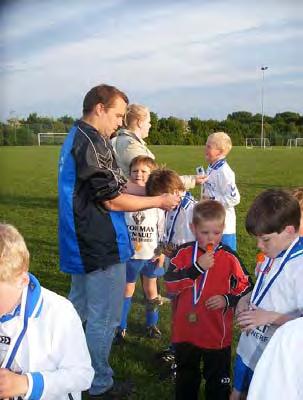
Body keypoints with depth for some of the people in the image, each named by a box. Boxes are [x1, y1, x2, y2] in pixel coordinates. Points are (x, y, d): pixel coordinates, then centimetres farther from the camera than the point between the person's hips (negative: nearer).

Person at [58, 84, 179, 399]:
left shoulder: (76, 137, 12)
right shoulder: (92, 142, -21)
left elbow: (108, 186, 12)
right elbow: (113, 201, -20)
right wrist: (160, 201, -10)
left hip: (82, 245, 11)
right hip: (102, 248, -10)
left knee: (78, 308, 24)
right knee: (103, 319, 5)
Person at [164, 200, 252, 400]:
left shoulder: (229, 257, -9)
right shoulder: (184, 252, -8)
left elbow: (246, 289, -1)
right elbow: (170, 284, -18)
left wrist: (227, 300, -17)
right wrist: (197, 267, -26)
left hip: (218, 334, -1)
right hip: (185, 331, 1)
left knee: (218, 380, 16)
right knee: (186, 378, 24)